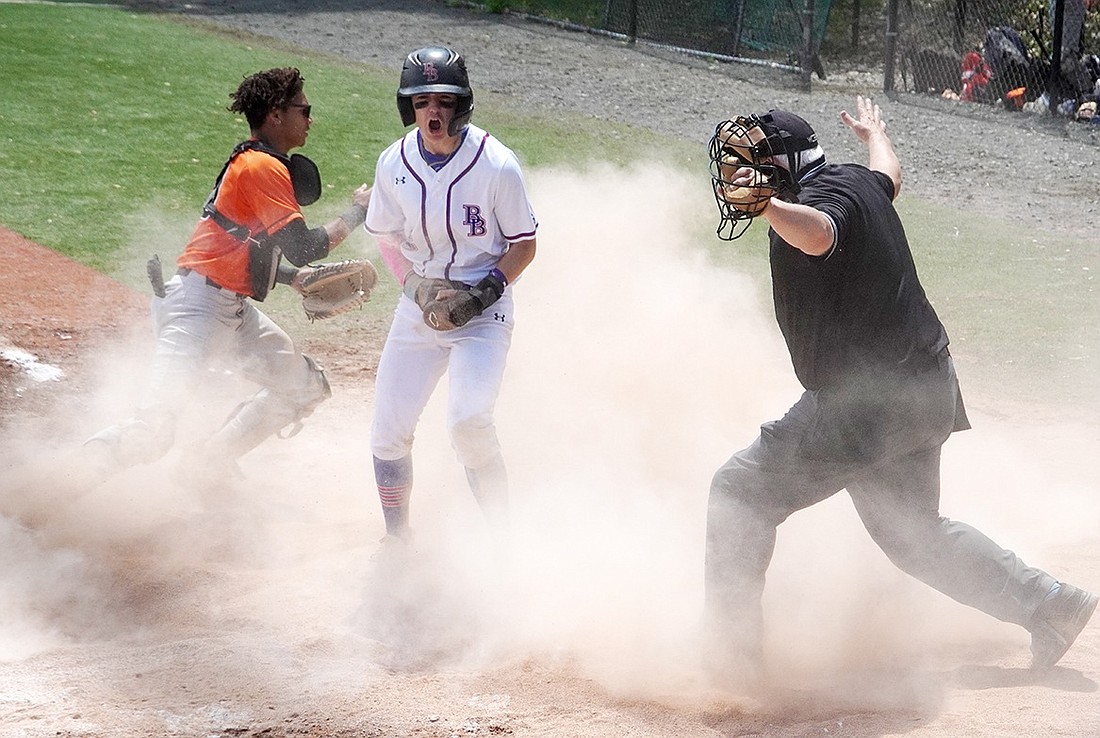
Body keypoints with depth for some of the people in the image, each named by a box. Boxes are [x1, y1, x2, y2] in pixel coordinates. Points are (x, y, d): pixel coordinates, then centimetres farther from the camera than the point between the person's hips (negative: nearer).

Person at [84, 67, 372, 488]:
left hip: (235, 311, 11)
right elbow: (303, 248, -19)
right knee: (152, 432, -20)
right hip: (199, 306, -11)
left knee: (305, 387, 16)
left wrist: (297, 277, 6)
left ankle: (205, 470, 16)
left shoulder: (250, 163, 17)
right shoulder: (264, 168, -14)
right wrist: (356, 213, -5)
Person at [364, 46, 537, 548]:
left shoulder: (496, 164, -15)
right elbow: (386, 238, 9)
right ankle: (396, 540, 21)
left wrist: (486, 290, -18)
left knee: (468, 421, -24)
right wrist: (416, 285, -5)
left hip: (484, 313, -4)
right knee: (388, 431, 0)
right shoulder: (394, 163, -4)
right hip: (419, 308, 4)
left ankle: (500, 534, -6)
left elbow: (523, 245, -5)